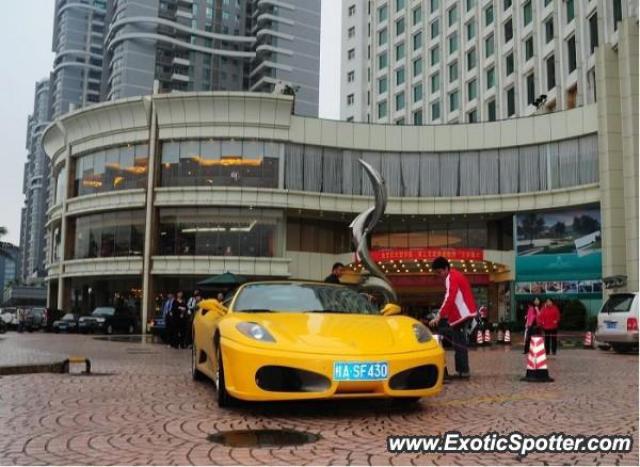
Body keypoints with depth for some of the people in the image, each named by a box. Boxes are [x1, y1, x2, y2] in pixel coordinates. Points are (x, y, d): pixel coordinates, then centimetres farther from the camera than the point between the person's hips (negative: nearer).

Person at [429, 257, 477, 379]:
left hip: (462, 315, -10)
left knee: (458, 343, -8)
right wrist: (445, 314, 13)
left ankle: (463, 371, -7)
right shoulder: (456, 275, 18)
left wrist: (439, 315, -28)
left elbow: (449, 298, -24)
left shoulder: (451, 278, -13)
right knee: (460, 343, 13)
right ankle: (462, 370, 17)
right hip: (464, 314, 10)